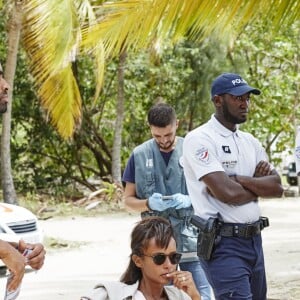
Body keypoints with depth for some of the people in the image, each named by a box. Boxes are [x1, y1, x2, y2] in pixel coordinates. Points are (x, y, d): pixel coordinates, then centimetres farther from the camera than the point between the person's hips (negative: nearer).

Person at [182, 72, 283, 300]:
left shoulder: (250, 142, 15)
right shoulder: (199, 140, -10)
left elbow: (277, 187, 3)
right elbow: (227, 193, -20)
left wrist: (238, 179, -12)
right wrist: (258, 185, -1)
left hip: (254, 239, 8)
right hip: (223, 244, -8)